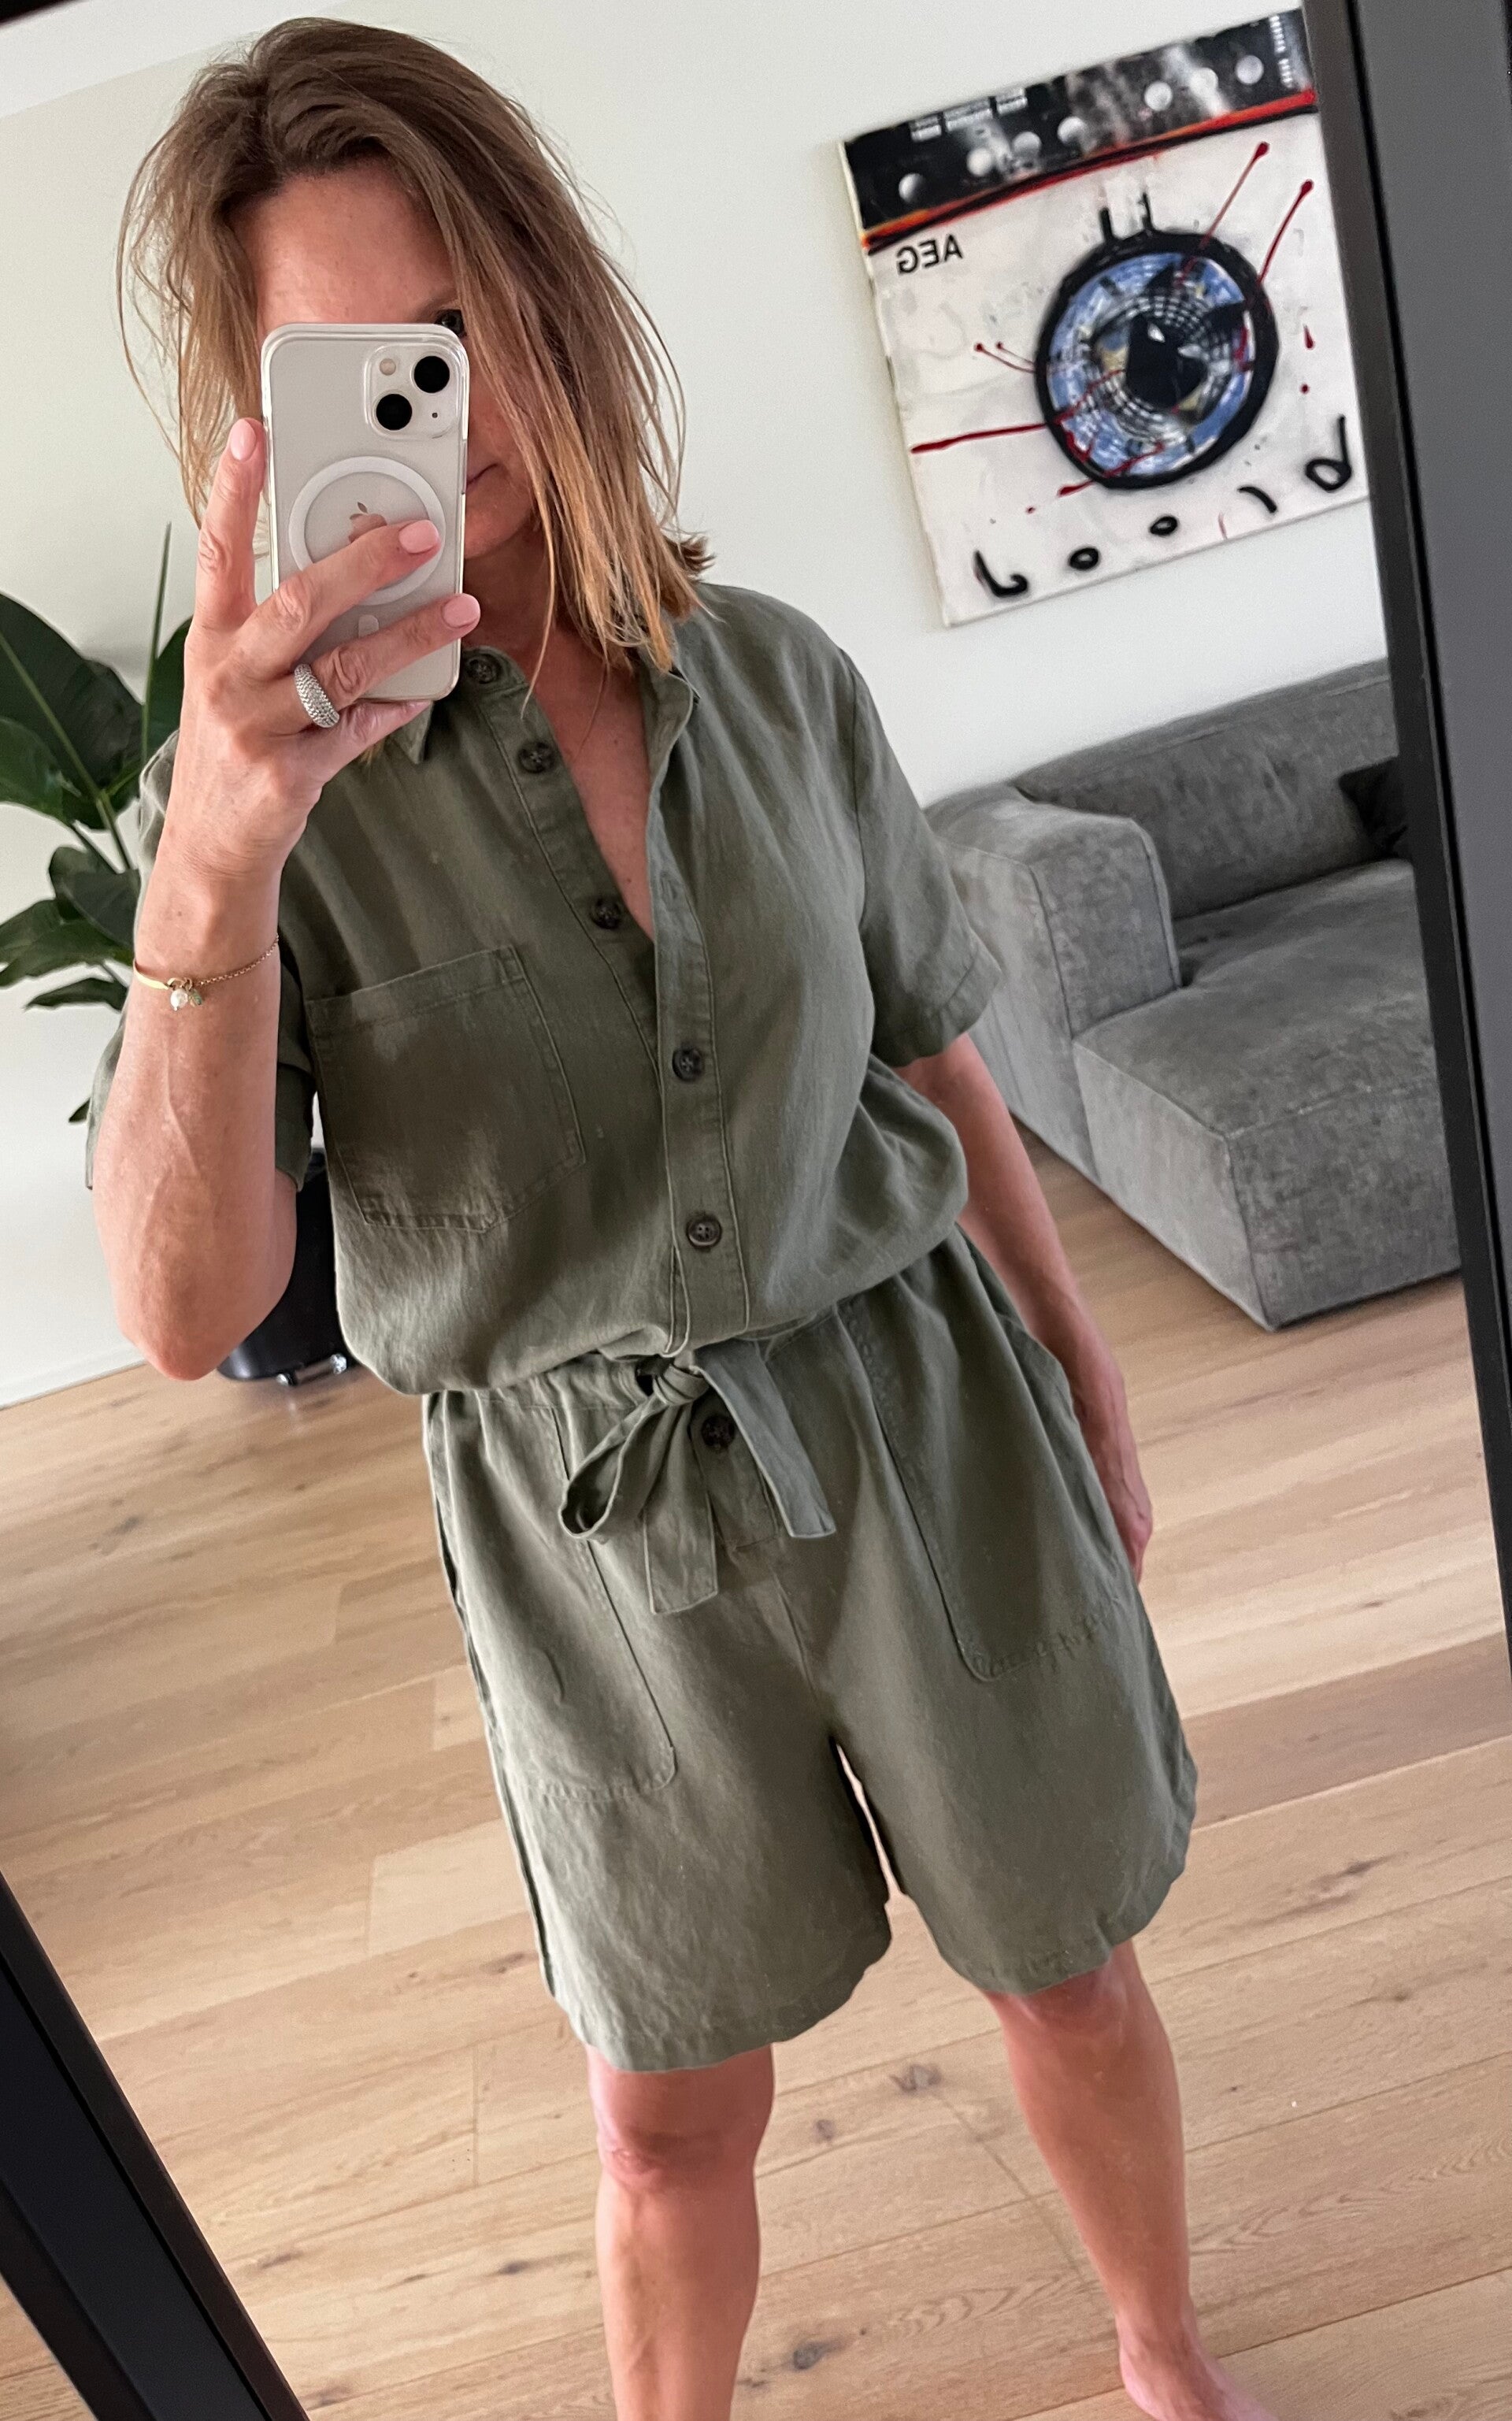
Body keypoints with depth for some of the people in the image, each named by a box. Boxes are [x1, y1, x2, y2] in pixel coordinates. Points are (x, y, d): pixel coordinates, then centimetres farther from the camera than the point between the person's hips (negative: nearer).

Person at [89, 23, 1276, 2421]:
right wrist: (212, 869, -38)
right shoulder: (265, 778, -11)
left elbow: (934, 1061, 6)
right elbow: (190, 1307, -23)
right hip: (592, 1513, -2)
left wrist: (1089, 1385, 11)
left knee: (1069, 1964, 21)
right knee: (672, 2117, 17)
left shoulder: (779, 674, -4)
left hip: (918, 1414, 2)